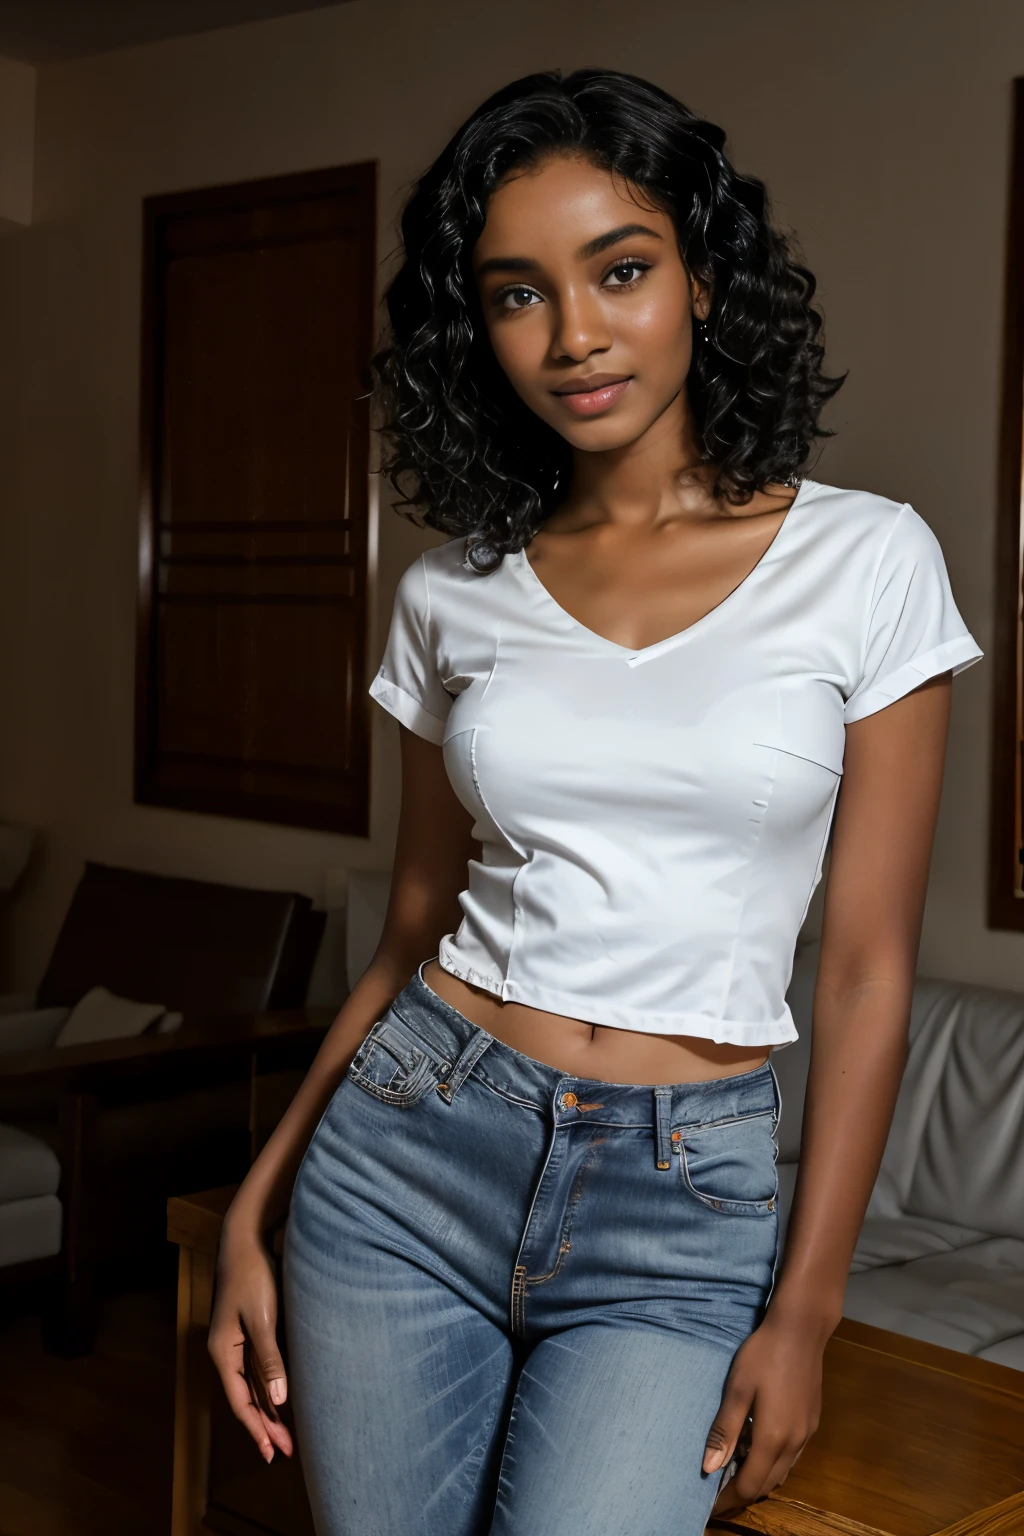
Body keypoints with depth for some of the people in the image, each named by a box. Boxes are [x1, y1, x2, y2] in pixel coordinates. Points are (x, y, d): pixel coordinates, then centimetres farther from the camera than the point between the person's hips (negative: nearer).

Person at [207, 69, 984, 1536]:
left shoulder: (864, 560, -5)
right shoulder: (454, 591, 3)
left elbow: (867, 964, -4)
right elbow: (415, 931, 10)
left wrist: (805, 1306, -5)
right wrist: (255, 1207, 4)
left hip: (684, 1201, -2)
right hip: (411, 1149, 3)